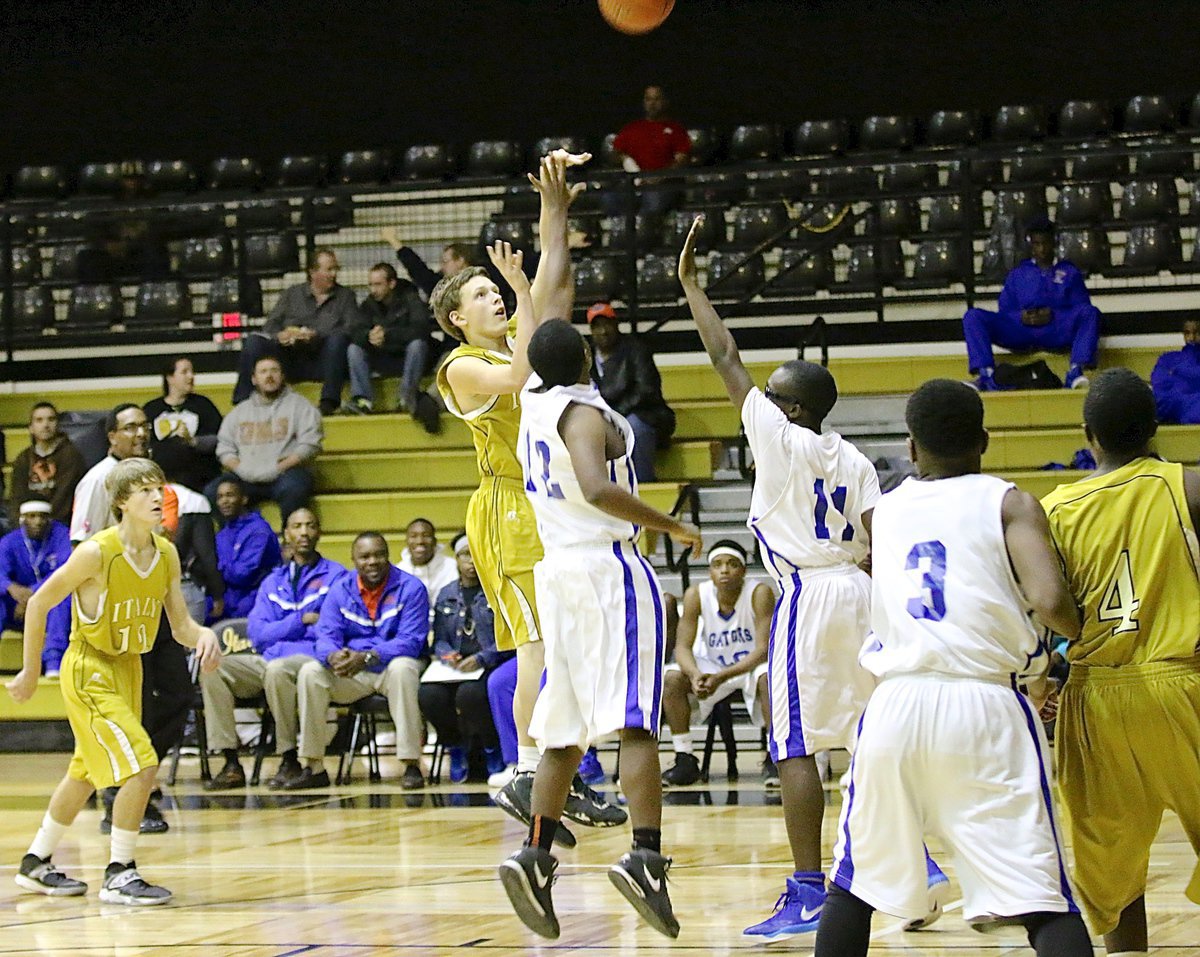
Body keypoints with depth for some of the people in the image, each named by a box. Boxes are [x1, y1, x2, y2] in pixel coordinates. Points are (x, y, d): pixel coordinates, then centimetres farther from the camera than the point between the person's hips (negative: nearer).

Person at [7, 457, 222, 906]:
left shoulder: (167, 554, -5)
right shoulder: (96, 552, -23)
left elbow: (181, 625, 0)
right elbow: (39, 603, -13)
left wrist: (203, 636, -23)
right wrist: (31, 671, -8)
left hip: (128, 667, 8)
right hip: (89, 671, -8)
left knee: (87, 772, 20)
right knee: (142, 765, -17)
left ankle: (37, 864, 37)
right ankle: (119, 876, -5)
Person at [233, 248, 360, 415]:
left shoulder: (345, 296, 15)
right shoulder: (292, 294, 20)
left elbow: (351, 330, -2)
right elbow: (270, 326, 12)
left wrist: (316, 337, -18)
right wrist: (280, 336, -13)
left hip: (321, 362, -2)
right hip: (289, 360, 2)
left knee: (338, 338, -32)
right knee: (253, 341, -20)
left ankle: (329, 402, -37)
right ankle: (242, 403, -24)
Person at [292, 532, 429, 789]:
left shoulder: (410, 588, -8)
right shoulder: (340, 589, 4)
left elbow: (410, 641, -17)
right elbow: (327, 634, -3)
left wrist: (368, 657, -32)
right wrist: (333, 656, -30)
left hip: (391, 666, -4)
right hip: (352, 674, 4)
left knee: (401, 667, -38)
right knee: (310, 672, -21)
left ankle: (411, 765, -35)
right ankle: (314, 768, -16)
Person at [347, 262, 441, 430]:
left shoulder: (409, 298, -12)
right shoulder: (369, 304, 3)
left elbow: (422, 328, -28)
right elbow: (356, 332, -10)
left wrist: (387, 334, -37)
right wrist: (369, 336, -36)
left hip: (411, 358, -4)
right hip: (384, 362, 4)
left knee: (417, 344, -35)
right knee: (354, 349, -16)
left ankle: (407, 395, -33)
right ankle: (362, 398, -27)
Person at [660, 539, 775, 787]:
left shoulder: (760, 594, -22)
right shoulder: (696, 595, -14)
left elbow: (763, 649, -27)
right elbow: (683, 646, -15)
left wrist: (721, 677, -40)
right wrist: (695, 674, -39)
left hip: (752, 665, -3)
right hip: (712, 665, 3)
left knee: (769, 677, -37)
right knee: (671, 678, -23)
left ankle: (774, 757, -21)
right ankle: (685, 760, -13)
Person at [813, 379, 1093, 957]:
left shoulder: (884, 510, 18)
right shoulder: (1009, 503, 5)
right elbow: (1048, 601, -11)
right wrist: (1075, 632, 12)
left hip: (895, 707, 3)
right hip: (985, 708, -3)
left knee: (855, 884, 20)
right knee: (1042, 899, -4)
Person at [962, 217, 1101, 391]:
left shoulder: (1069, 272, 22)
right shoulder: (1018, 273, 26)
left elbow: (1081, 308, 9)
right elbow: (1005, 310, 17)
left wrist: (1054, 315, -10)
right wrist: (1021, 317, -7)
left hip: (1057, 333, -2)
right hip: (1020, 330, 2)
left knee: (1090, 312, -32)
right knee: (973, 316, -21)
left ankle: (1075, 371, -46)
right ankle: (986, 375, -40)